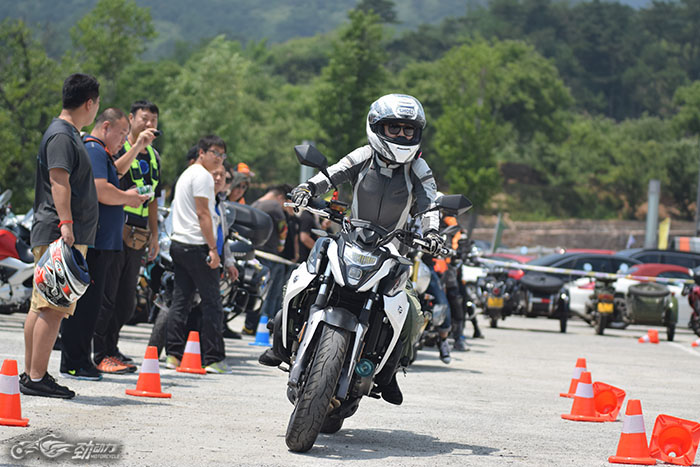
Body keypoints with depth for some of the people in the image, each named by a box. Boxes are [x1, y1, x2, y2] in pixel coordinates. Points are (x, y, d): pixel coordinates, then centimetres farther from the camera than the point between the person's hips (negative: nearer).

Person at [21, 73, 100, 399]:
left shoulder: (68, 134, 20)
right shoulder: (62, 136, -12)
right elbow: (59, 180, -23)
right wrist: (65, 223, -29)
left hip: (57, 236, 11)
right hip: (59, 234, -11)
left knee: (41, 305, 11)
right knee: (53, 307, -11)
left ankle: (30, 375, 15)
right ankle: (37, 378, -11)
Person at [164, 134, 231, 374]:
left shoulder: (186, 174, 22)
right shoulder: (202, 175, -9)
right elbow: (203, 214, -15)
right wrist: (213, 248, -16)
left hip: (179, 244, 10)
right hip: (196, 245, -10)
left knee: (181, 300, 8)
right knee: (212, 302, -5)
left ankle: (173, 355, 5)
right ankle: (213, 358, -6)